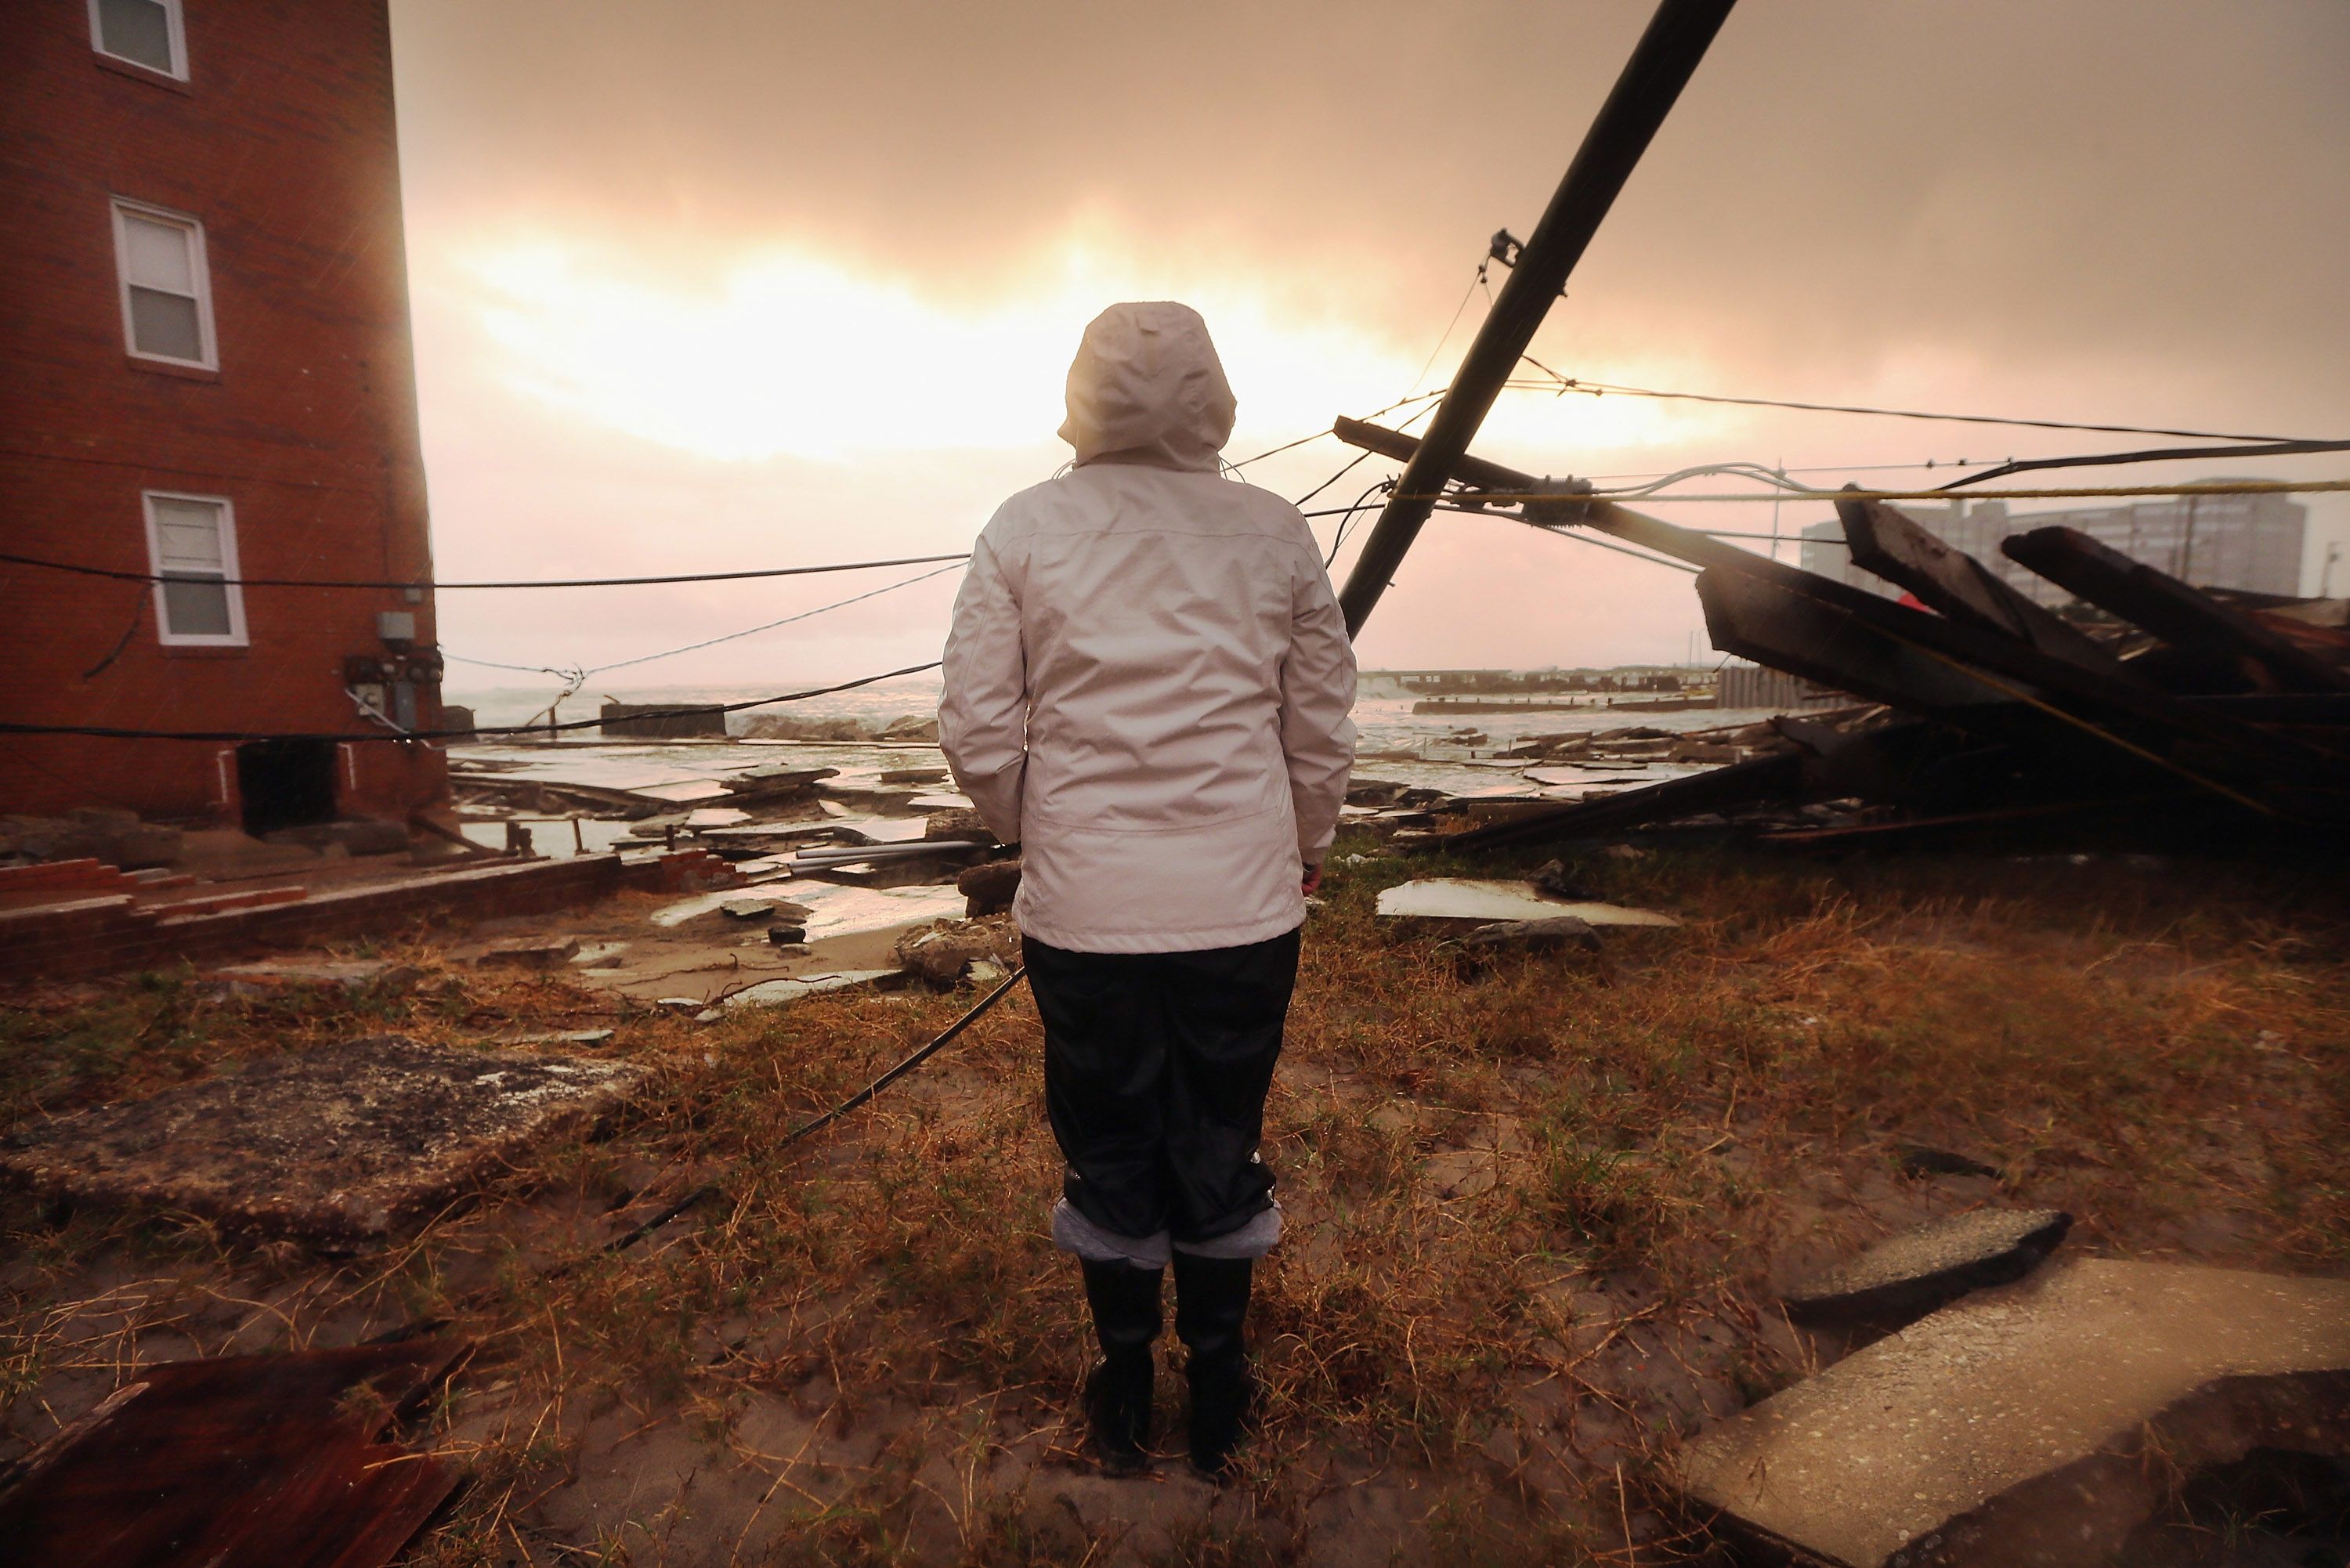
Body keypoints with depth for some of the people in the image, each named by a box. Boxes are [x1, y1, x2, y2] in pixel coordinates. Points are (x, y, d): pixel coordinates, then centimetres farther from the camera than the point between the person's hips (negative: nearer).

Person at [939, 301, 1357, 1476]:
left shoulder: (1024, 527, -1)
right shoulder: (1274, 530, 0)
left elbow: (978, 739, -4)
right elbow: (1323, 730, 3)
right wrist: (1304, 848, 21)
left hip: (1081, 914, 0)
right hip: (1244, 912, 1)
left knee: (1107, 1157, 18)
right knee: (1222, 1154, 19)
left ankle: (1125, 1396, 39)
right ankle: (1217, 1399, 39)